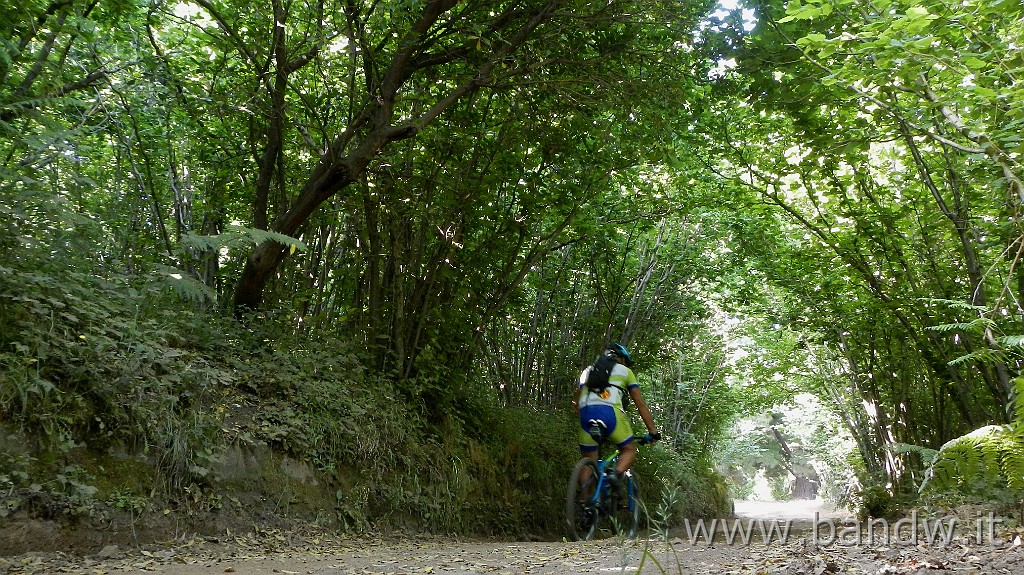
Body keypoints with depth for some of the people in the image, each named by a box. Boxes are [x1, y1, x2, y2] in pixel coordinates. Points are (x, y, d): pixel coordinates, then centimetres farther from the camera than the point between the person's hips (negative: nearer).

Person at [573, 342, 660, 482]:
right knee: (629, 451, 14)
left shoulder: (588, 370, 34)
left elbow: (575, 402, 30)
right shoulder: (625, 371, 25)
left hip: (585, 413, 3)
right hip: (610, 411, -3)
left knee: (588, 462, 14)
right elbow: (640, 404, 22)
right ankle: (616, 475, -14)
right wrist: (652, 430, 25)